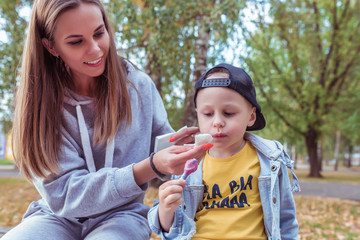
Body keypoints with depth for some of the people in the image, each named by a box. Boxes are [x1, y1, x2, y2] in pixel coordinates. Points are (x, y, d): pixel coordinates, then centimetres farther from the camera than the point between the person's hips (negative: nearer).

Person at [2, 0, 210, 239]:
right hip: (58, 216, -1)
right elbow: (64, 195, -18)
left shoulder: (139, 85, -6)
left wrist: (178, 145, -20)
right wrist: (151, 167, -31)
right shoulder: (38, 101, -11)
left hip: (121, 215, 1)